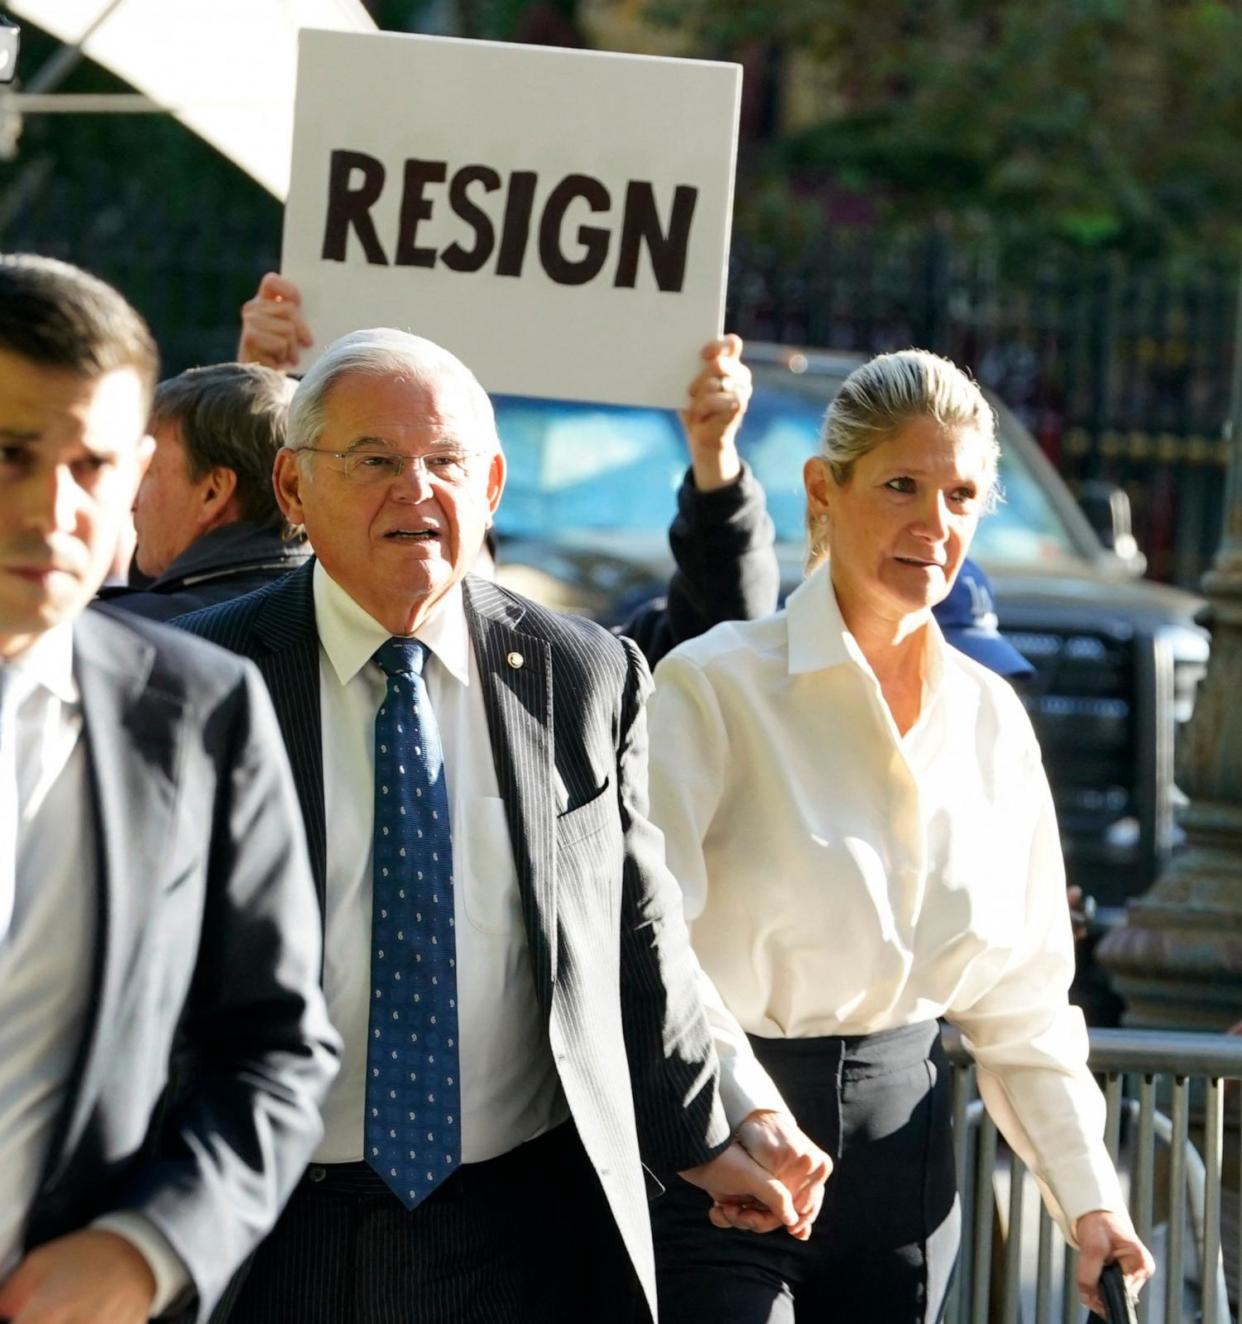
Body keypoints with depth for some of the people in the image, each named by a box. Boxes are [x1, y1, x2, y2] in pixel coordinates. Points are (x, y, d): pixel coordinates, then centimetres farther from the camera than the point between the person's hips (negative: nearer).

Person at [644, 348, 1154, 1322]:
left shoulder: (991, 720, 9)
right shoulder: (713, 687, -9)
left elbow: (1023, 997, 13)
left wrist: (1088, 1193, 5)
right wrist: (743, 1114, -34)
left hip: (902, 1144, 5)